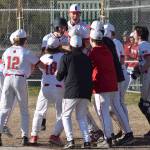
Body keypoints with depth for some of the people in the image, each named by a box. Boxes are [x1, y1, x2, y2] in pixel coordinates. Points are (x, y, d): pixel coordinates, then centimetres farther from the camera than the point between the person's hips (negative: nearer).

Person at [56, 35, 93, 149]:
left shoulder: (66, 57, -2)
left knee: (66, 115, 9)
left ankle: (70, 140, -6)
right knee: (82, 116, 14)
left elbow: (60, 76, 0)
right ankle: (87, 141, -1)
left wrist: (57, 75, 21)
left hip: (71, 91, -4)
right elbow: (90, 75, 15)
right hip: (86, 91, 4)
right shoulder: (87, 59, 12)